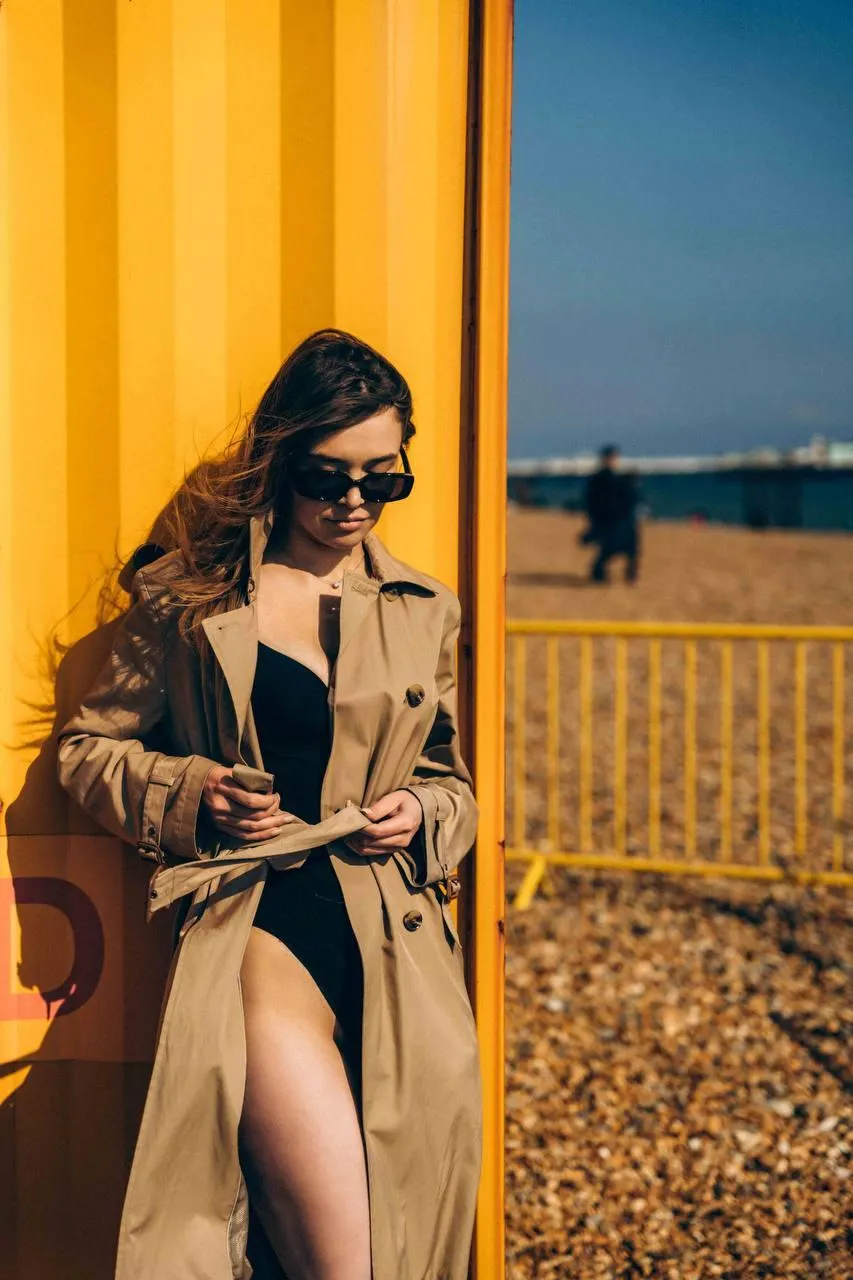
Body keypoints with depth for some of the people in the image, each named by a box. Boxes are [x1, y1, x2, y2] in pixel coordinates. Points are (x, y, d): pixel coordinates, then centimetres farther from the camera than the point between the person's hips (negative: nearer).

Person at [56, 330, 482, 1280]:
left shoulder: (425, 612, 17)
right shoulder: (185, 594, 9)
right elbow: (90, 749, 15)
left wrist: (419, 815, 4)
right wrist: (193, 794, -2)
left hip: (393, 927, 3)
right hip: (250, 911, -2)